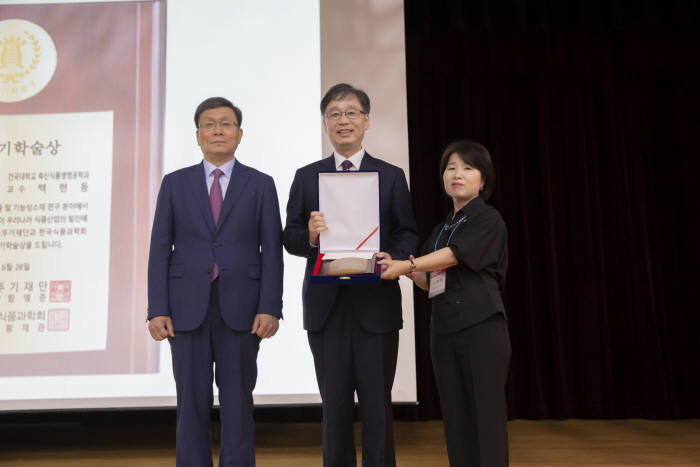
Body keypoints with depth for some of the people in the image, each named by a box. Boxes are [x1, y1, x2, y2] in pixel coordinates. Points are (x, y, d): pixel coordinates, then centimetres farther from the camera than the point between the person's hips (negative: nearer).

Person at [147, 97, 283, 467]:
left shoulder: (261, 185, 6)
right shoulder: (175, 183, 9)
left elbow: (272, 251, 1)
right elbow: (160, 250, 5)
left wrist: (270, 308, -8)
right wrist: (157, 310, -3)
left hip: (241, 309, -1)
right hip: (187, 307, 1)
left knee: (238, 400, 6)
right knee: (192, 401, 6)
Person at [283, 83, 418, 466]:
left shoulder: (392, 176, 8)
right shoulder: (306, 177, 10)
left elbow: (408, 234, 4)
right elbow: (290, 237, 6)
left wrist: (392, 257, -17)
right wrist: (310, 236, -17)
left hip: (376, 305, -1)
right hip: (325, 306, 1)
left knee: (377, 406, 4)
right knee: (335, 405, 11)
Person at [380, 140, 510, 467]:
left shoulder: (489, 220, 0)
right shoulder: (439, 231, 19)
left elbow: (456, 254, -15)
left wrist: (407, 264, -24)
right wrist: (410, 272, -2)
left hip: (481, 328, -6)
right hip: (443, 330, 6)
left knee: (486, 416, -4)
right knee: (456, 420, 6)